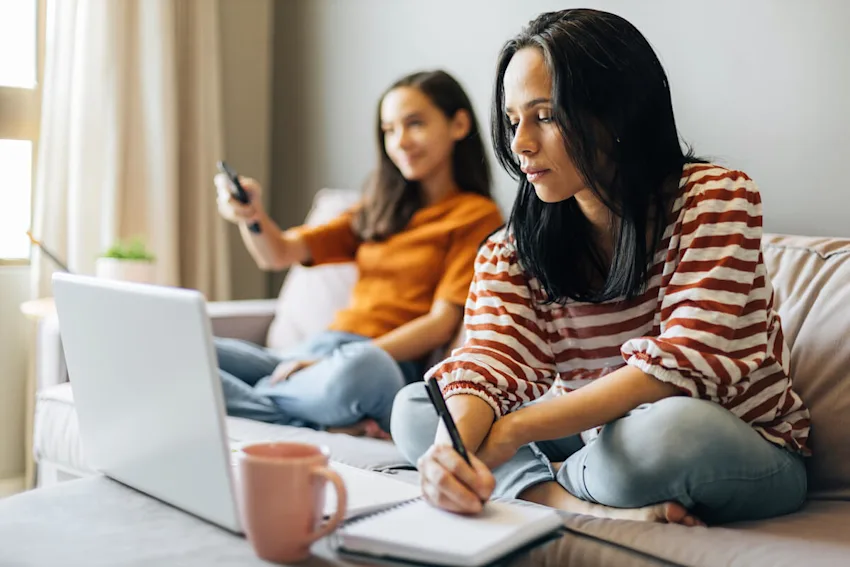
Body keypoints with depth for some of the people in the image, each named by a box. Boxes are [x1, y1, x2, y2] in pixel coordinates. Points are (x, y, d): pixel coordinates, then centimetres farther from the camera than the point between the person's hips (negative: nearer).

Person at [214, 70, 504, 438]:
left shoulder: (477, 215, 6)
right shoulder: (380, 209, 25)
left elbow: (441, 324, -5)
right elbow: (278, 254, 16)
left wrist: (339, 360, -15)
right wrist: (252, 216, -8)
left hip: (388, 365, -5)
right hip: (318, 352, 6)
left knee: (359, 368, -42)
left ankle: (255, 396, -15)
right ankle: (325, 423, -18)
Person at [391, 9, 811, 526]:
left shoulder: (716, 199, -15)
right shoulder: (516, 248, -3)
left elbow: (685, 364, -26)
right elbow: (487, 361, -17)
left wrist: (511, 431, -29)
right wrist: (450, 448, -41)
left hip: (739, 457, -3)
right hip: (598, 441, 4)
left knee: (674, 427, -38)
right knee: (414, 406, -7)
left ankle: (541, 487, -7)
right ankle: (592, 509, -26)